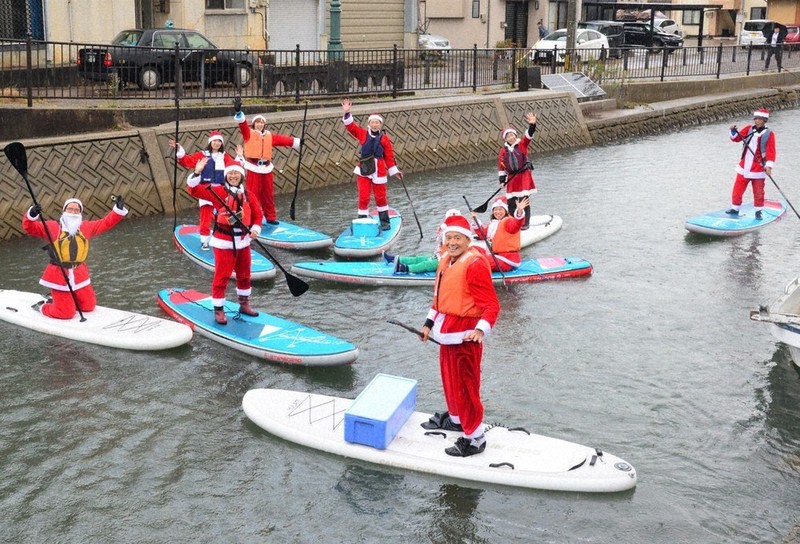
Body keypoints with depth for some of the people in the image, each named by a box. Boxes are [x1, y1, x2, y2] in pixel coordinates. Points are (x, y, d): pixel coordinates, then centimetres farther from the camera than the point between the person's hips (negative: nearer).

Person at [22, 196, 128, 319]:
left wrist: (118, 209, -3)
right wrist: (32, 215, -29)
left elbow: (106, 222, 10)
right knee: (66, 313, -6)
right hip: (59, 275, -5)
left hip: (79, 274, 5)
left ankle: (57, 300, 32)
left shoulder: (86, 227, 7)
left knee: (89, 306, 11)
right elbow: (30, 227, -9)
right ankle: (43, 307, 24)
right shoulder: (52, 227, -4)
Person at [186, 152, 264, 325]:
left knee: (244, 274, 18)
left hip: (243, 241, 5)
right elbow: (196, 190, -16)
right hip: (224, 241, -5)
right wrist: (197, 173, -31)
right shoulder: (219, 191, -9)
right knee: (222, 276, -2)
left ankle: (244, 304, 36)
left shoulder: (247, 194, 4)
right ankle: (218, 309, 10)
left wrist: (255, 228, -7)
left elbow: (257, 213, 11)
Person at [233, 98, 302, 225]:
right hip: (254, 168, -5)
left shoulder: (269, 136, 12)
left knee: (268, 194, 14)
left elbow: (282, 139, 10)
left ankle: (271, 217, 26)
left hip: (266, 168, 5)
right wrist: (238, 111, -29)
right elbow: (242, 124, -13)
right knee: (253, 194, -5)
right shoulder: (249, 133, 0)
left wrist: (296, 142, 4)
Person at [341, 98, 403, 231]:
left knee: (380, 197, 11)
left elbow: (389, 156, 4)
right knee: (363, 197, -1)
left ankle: (384, 221, 25)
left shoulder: (384, 139, 0)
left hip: (379, 171, 0)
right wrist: (347, 113, -16)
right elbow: (351, 126, -3)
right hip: (363, 170, 0)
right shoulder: (363, 134, 1)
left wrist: (395, 171, 3)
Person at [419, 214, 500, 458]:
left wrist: (481, 330, -33)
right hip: (446, 332, 9)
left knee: (465, 384, -3)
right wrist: (429, 323, 20)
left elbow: (491, 305, -21)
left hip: (465, 335, -9)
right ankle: (455, 418, 45)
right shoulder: (445, 262, 10)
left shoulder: (476, 264, -19)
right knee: (449, 377, 23)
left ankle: (474, 439, 7)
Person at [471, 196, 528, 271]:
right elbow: (483, 234, 27)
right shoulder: (492, 224, 16)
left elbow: (516, 224, -35)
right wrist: (476, 221, 20)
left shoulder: (509, 221, -11)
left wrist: (520, 211, -54)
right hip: (496, 254, 10)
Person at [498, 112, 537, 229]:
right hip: (511, 178, 3)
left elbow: (529, 135, -18)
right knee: (511, 202, 5)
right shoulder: (503, 150, 5)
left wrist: (532, 125, -36)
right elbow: (501, 166, 8)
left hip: (524, 175, -3)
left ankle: (525, 223, 3)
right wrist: (502, 180, 4)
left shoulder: (522, 144, -1)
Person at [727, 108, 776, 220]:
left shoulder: (769, 134, -8)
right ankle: (735, 209, 24)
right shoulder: (749, 129, 3)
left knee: (758, 192, 6)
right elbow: (736, 138, 4)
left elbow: (771, 152, -12)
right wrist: (733, 131, -17)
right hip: (744, 168, 4)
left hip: (758, 170, -3)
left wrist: (768, 166, -22)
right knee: (737, 190, 9)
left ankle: (758, 211, 22)